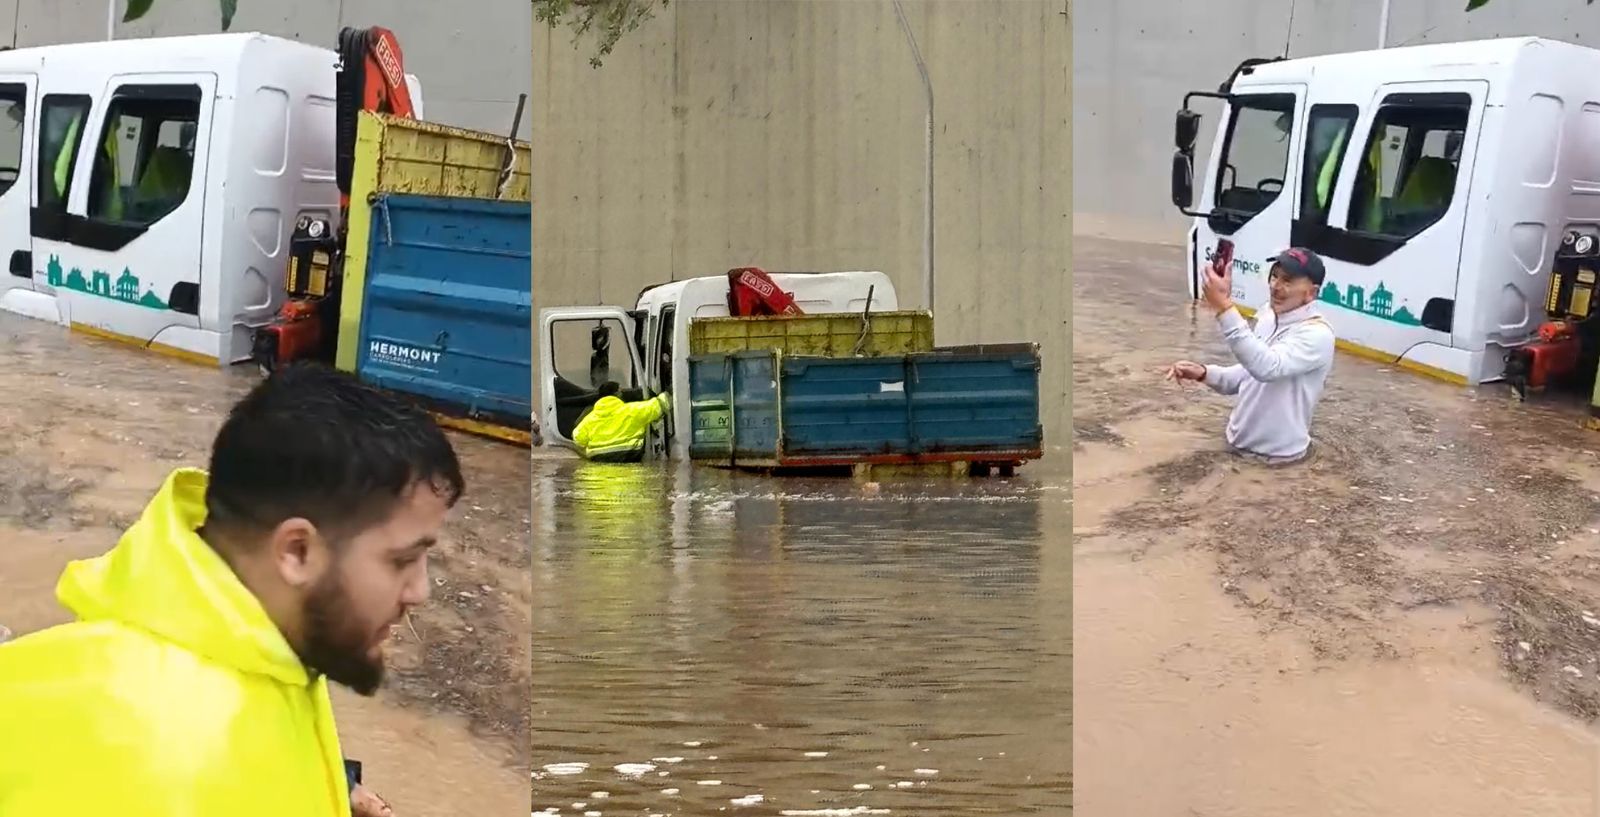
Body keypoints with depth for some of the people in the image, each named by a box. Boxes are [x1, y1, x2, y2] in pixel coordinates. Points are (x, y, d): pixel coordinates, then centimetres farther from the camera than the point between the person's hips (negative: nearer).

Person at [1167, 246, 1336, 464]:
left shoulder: (1317, 334, -21)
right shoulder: (1267, 318, 5)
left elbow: (1266, 367, -37)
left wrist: (1225, 307, -40)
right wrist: (1204, 373, -3)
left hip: (1277, 459, -8)